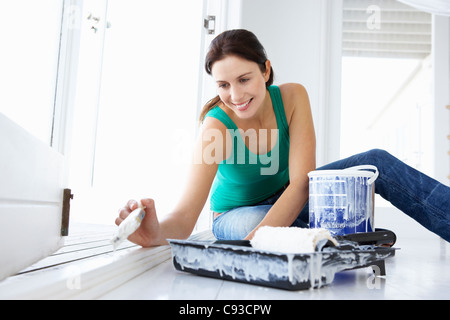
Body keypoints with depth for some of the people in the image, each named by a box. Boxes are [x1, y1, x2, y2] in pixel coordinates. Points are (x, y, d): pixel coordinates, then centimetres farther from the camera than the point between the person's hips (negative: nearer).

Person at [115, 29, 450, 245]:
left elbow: (301, 182, -28)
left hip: (287, 199, 3)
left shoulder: (292, 97, -21)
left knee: (376, 162, -15)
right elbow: (185, 216, -35)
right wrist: (157, 233, -59)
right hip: (238, 214, -2)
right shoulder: (216, 128, -28)